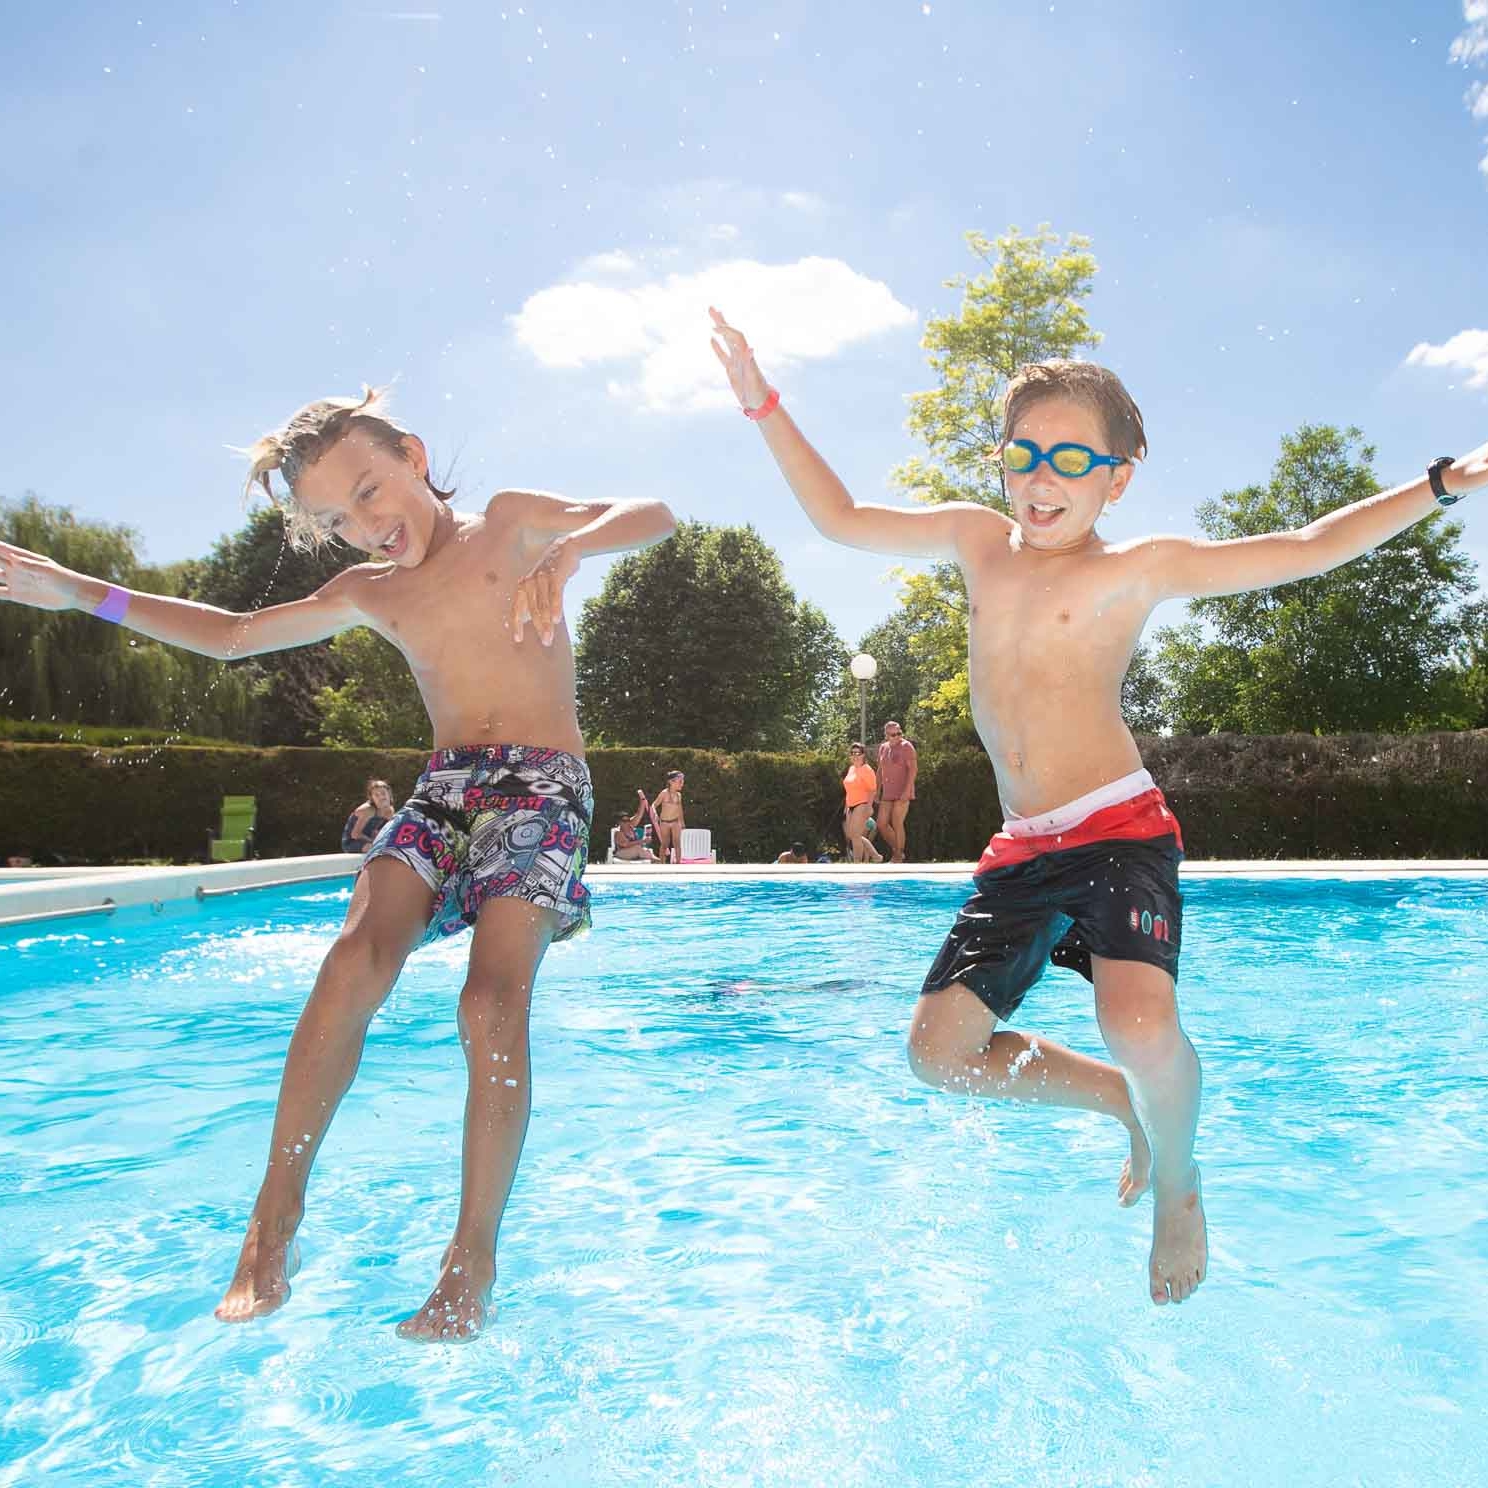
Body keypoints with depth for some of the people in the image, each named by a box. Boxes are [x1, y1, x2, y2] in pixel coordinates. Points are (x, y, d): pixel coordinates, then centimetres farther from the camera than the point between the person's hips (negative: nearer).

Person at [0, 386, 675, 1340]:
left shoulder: (509, 522, 5)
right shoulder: (369, 594, 17)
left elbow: (654, 516, -4)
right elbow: (233, 635, 24)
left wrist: (567, 549, -25)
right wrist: (85, 594, 18)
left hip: (541, 785, -4)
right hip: (442, 786, 4)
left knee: (494, 1003, -22)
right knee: (359, 958, -23)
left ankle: (474, 1261, -12)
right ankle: (277, 1217, -13)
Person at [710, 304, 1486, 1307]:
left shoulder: (1140, 567, 1)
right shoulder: (978, 539, 13)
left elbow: (1308, 549, 4)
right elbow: (841, 519, 20)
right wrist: (765, 407, 17)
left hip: (1121, 829, -5)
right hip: (1022, 849, 6)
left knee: (1141, 1027, -29)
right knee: (940, 1051, 0)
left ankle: (1177, 1184, 7)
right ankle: (1126, 1102, 24)